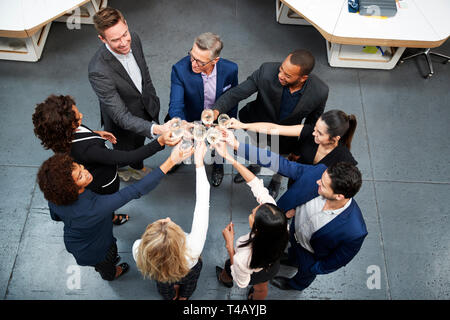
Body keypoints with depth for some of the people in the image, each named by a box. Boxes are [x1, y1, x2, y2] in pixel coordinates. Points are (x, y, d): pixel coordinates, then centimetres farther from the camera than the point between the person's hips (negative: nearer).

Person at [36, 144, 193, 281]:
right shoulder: (93, 207, -50)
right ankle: (111, 274, 68)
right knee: (106, 267, 34)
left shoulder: (54, 198, -29)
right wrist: (171, 162, -55)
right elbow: (135, 191, -53)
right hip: (95, 252, -4)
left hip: (72, 243, 4)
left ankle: (100, 267, 73)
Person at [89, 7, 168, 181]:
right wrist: (155, 129, -52)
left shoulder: (133, 39, -20)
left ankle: (137, 167, 67)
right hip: (123, 123, -5)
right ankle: (118, 168, 63)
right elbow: (121, 116, -39)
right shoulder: (98, 70, -40)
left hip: (145, 108, 6)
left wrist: (154, 100, 10)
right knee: (125, 149, 27)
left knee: (139, 143, 34)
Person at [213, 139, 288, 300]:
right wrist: (228, 156, -30)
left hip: (253, 275, -2)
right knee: (261, 289, 38)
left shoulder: (243, 258, -50)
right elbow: (256, 184, -32)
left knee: (228, 265, 35)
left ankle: (225, 279, 71)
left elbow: (241, 282, -26)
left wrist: (229, 244, -28)